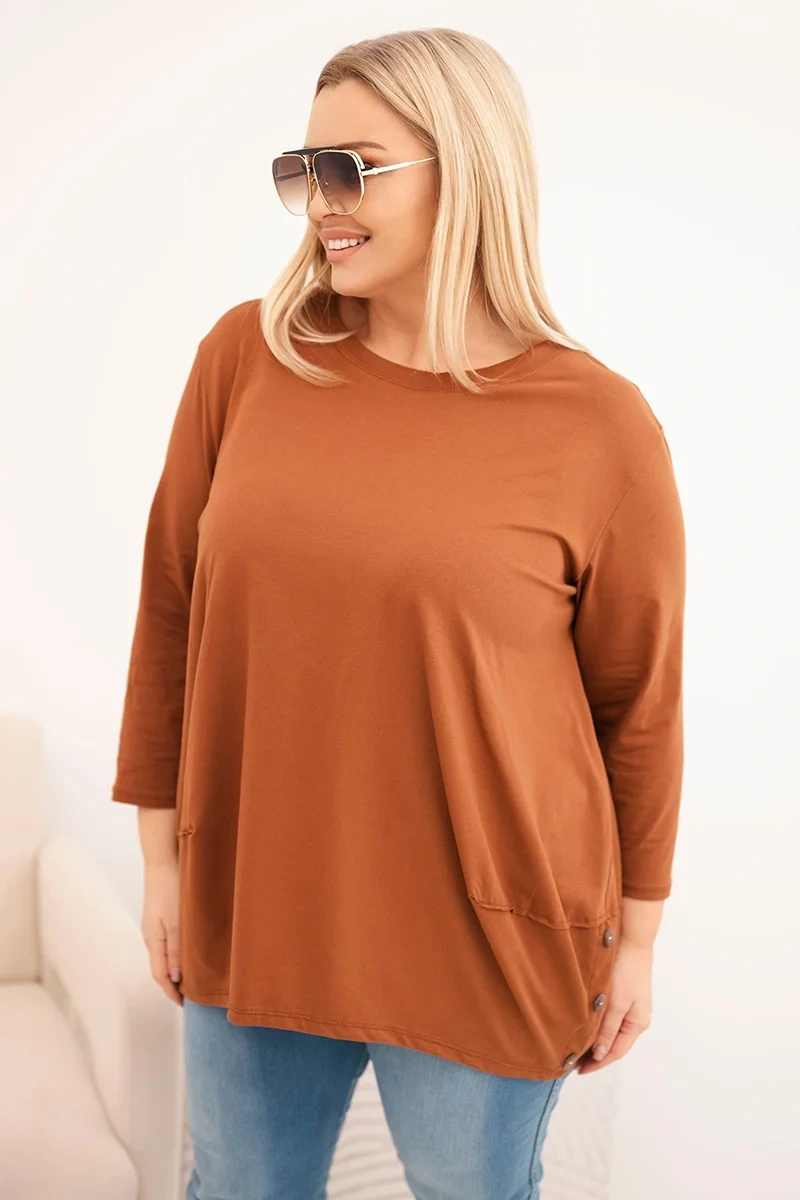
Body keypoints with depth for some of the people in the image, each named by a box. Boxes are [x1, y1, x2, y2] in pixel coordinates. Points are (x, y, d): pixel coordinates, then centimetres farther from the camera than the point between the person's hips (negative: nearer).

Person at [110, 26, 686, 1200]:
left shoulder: (601, 426, -12)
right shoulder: (245, 357, -5)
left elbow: (639, 703, -4)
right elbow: (172, 613, 2)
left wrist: (634, 935, 3)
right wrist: (164, 853, 5)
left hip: (487, 946, -2)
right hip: (251, 910, 3)